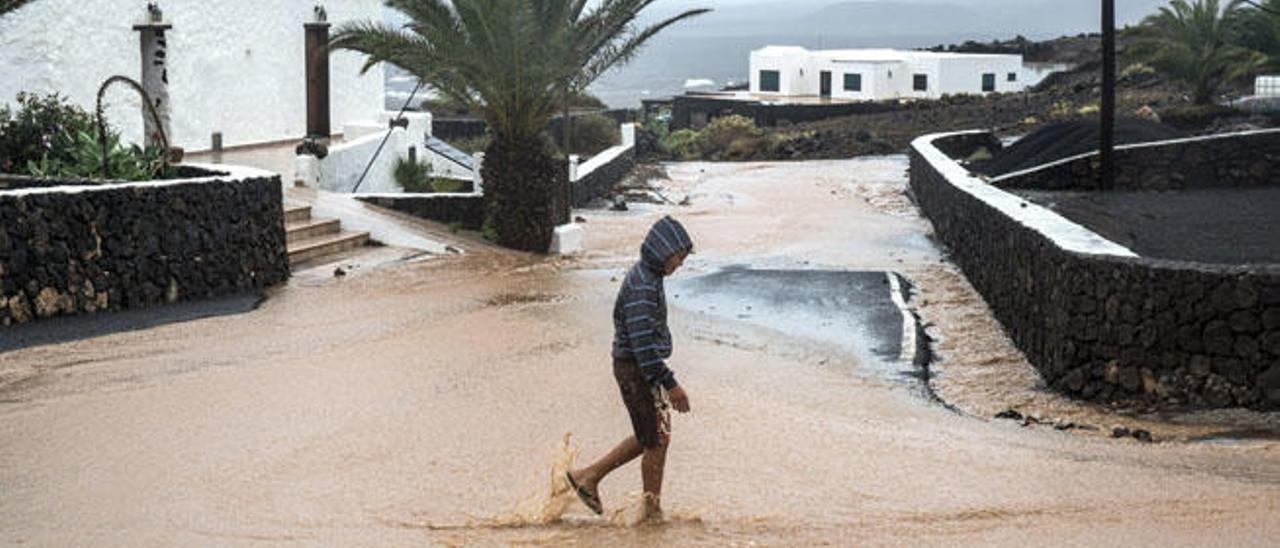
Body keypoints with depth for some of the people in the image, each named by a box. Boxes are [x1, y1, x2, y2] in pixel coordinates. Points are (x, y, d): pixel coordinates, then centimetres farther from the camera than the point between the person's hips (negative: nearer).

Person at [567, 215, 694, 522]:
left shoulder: (648, 278, 11)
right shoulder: (641, 286, -22)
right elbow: (642, 343, -26)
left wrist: (665, 379, 24)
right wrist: (670, 384, -25)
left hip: (643, 369, 10)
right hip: (637, 371, -10)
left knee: (649, 439, 17)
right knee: (657, 441, 2)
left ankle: (588, 477, 23)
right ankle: (653, 511, 15)